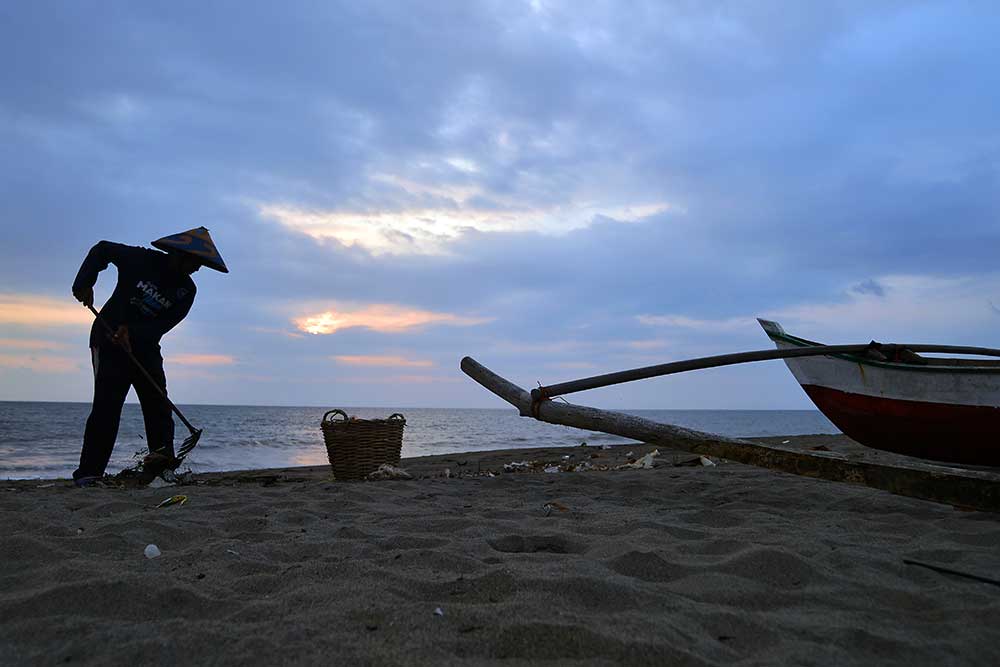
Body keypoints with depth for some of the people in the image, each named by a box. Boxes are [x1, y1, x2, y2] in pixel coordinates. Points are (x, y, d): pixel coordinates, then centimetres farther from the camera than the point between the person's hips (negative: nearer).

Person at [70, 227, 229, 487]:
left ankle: (163, 458, 0)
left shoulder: (187, 290, -2)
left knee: (157, 402, -3)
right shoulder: (141, 259, -10)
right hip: (109, 339, -5)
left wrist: (131, 331, -26)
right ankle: (88, 472, -10)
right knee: (108, 404, -12)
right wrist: (84, 283, -9)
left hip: (145, 345, 5)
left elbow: (163, 324, -10)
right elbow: (102, 249, 3)